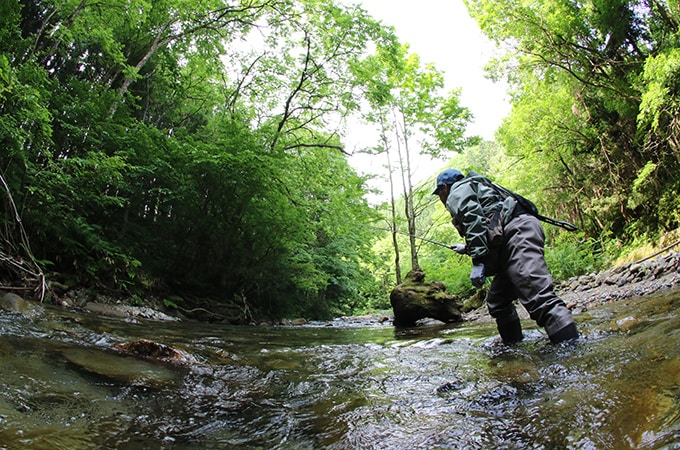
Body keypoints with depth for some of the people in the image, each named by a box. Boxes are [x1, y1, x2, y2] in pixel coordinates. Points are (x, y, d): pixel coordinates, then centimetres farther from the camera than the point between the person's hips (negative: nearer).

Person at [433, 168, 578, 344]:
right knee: (497, 301, 16)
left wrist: (477, 260, -18)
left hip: (517, 233, -10)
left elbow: (474, 221, -13)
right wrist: (467, 249, 53)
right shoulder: (476, 187, 36)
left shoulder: (457, 191, 7)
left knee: (538, 296, -23)